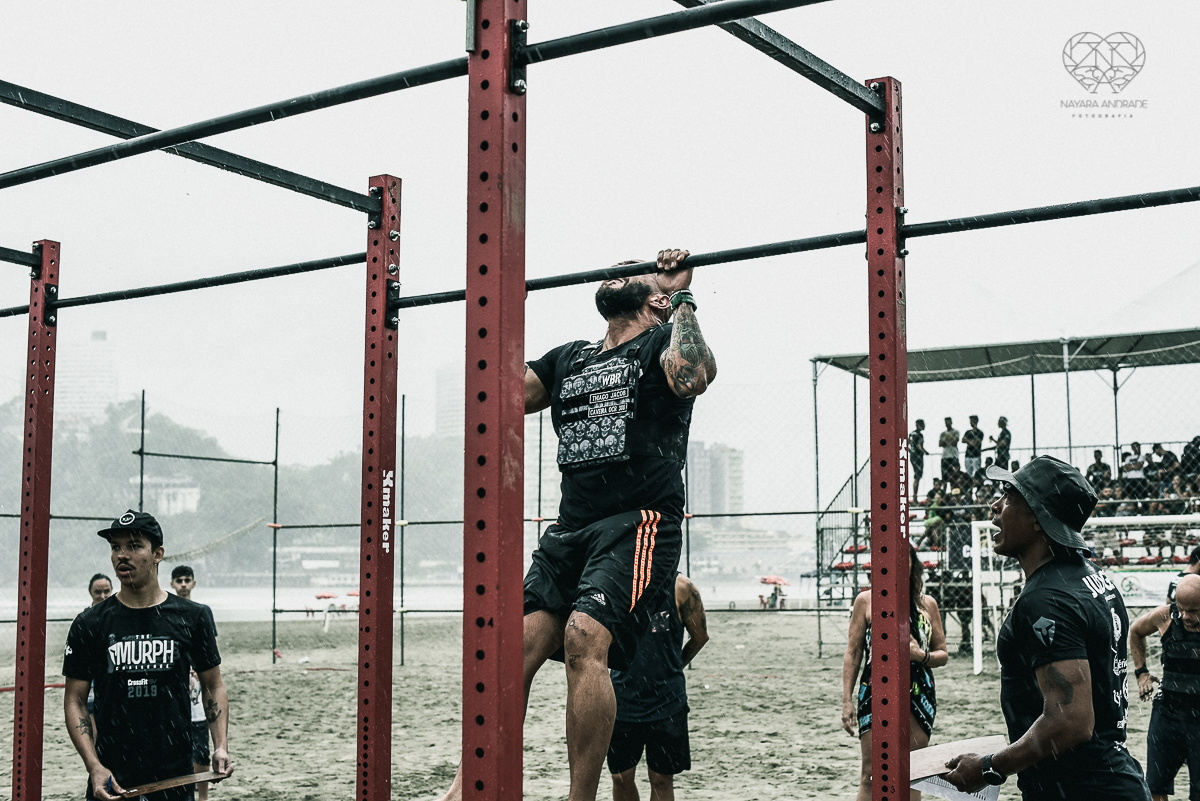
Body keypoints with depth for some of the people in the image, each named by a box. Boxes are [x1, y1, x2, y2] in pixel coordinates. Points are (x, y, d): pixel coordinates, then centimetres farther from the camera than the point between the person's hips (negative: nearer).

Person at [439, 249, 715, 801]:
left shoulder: (661, 343, 8)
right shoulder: (569, 358, 27)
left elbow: (692, 378, -17)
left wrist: (682, 297, -6)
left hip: (639, 523, -6)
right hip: (570, 527, 6)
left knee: (584, 637, -26)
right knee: (521, 642, -12)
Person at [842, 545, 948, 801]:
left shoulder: (927, 604, 7)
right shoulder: (866, 600, 2)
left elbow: (943, 654, 12)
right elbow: (853, 652, 3)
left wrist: (921, 655, -10)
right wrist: (847, 699, -3)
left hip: (918, 696, 2)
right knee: (871, 775, -4)